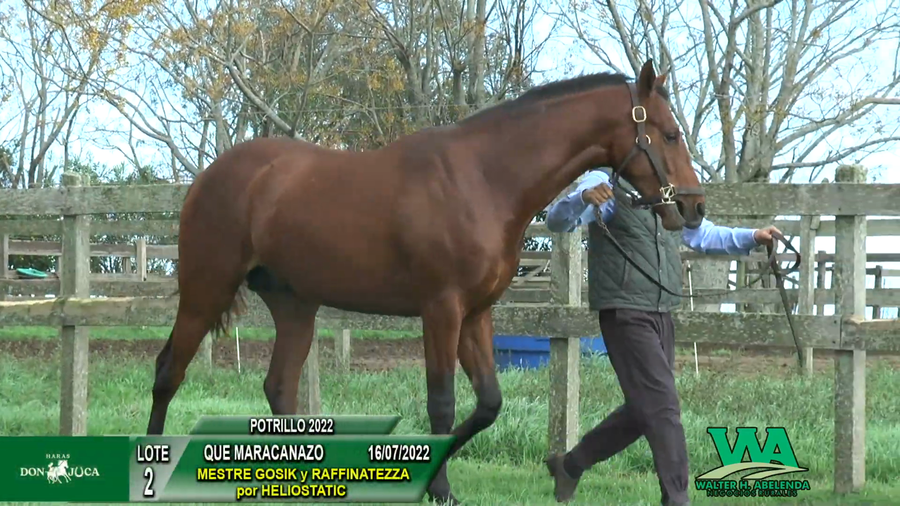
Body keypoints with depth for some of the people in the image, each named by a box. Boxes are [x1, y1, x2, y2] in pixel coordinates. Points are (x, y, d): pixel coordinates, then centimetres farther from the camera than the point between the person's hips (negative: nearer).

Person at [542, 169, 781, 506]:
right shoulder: (607, 185, -9)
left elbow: (704, 236, 27)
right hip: (625, 313, -9)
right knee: (662, 406, -12)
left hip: (661, 315, 9)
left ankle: (570, 464, 31)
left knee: (643, 409, 16)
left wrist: (752, 238, 12)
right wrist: (584, 198, -42)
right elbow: (557, 221, -21)